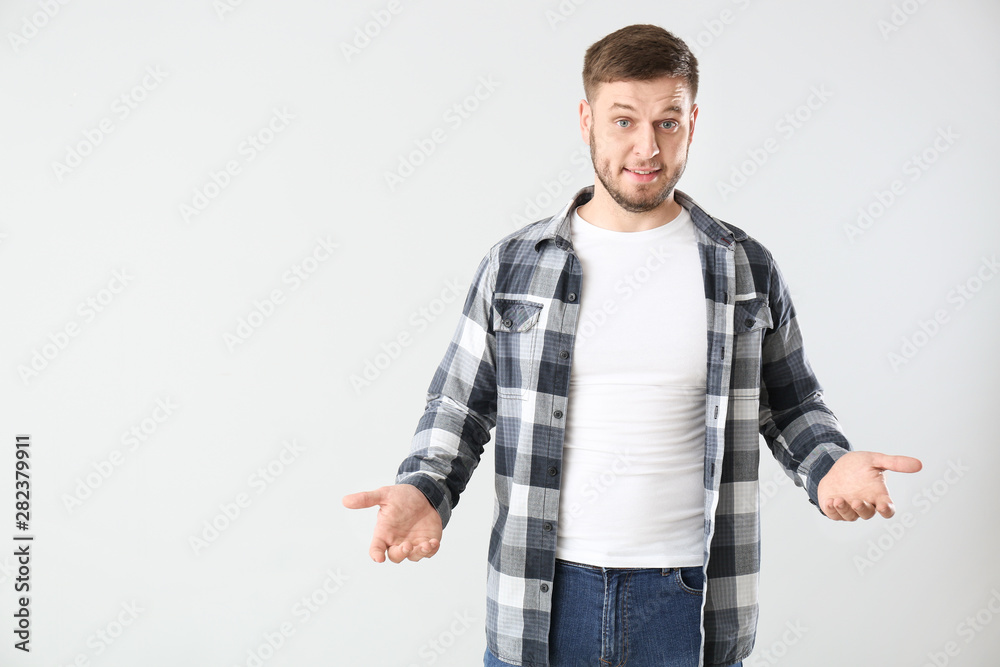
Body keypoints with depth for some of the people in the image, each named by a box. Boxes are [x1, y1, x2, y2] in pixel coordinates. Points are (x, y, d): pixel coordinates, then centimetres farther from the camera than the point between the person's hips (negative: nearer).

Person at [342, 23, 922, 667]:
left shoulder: (746, 269, 2)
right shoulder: (514, 264, 1)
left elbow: (791, 406, 10)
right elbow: (458, 408, 6)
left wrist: (830, 466, -10)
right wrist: (423, 490, -12)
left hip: (689, 600, 0)